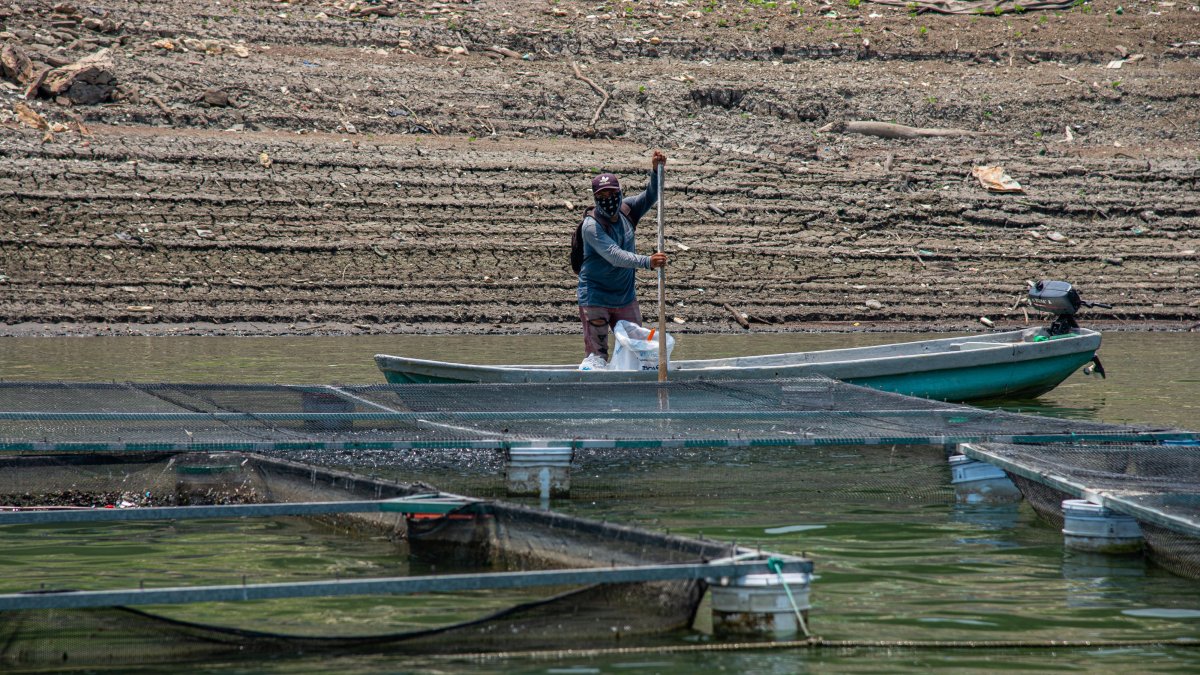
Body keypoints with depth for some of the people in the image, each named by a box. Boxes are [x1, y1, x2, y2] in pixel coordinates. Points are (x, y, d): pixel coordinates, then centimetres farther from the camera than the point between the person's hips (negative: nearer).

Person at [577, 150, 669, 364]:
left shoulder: (625, 210, -1)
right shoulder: (591, 225, -21)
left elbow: (650, 197, -1)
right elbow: (615, 256, -31)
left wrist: (656, 171, -21)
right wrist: (647, 262, -43)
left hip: (626, 297, 6)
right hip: (595, 299, -6)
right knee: (597, 356, -4)